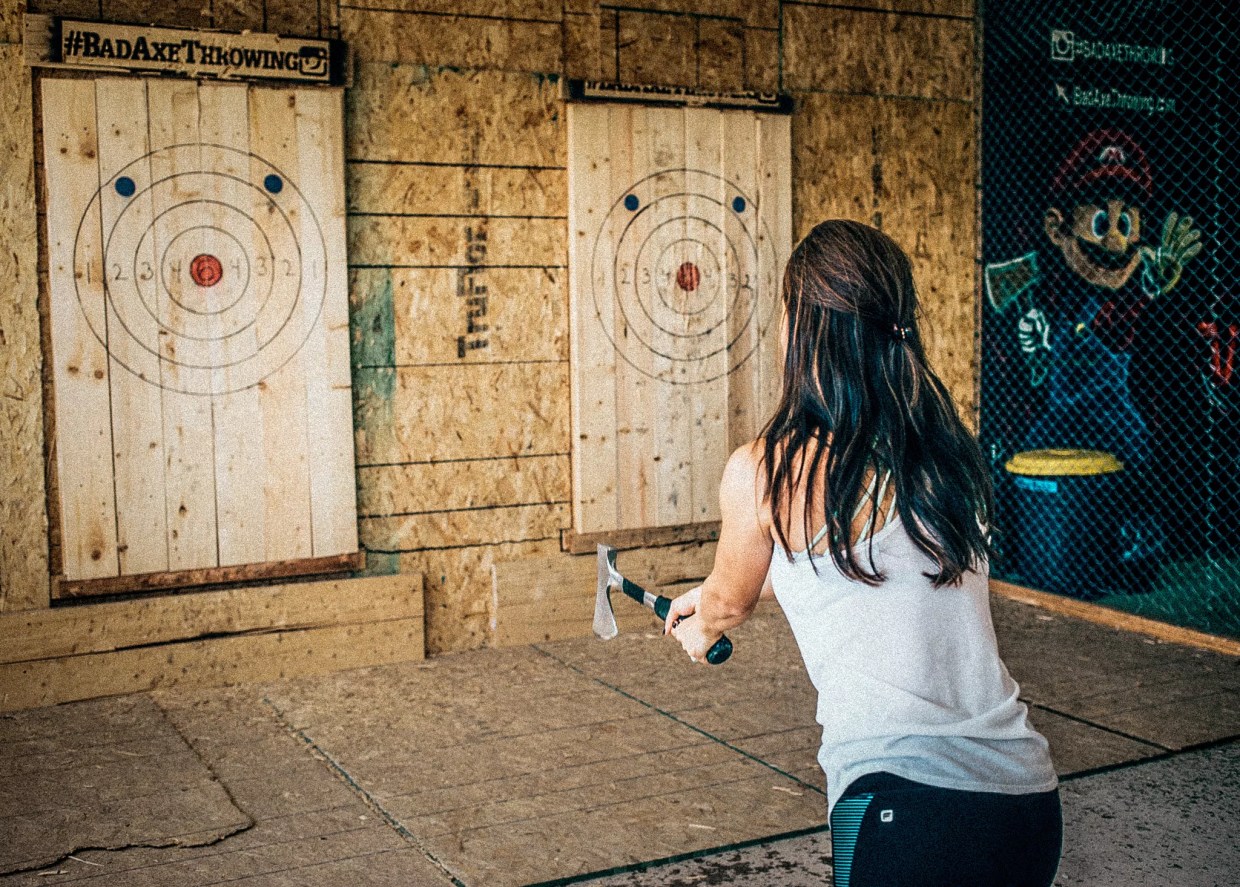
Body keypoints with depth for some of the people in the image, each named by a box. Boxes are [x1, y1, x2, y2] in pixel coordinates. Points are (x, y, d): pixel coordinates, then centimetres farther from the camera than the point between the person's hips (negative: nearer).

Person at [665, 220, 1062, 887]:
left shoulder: (761, 470, -8)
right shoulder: (947, 451, 9)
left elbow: (728, 603, 13)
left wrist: (701, 630, 38)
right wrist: (714, 595, 43)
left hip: (908, 808, -7)